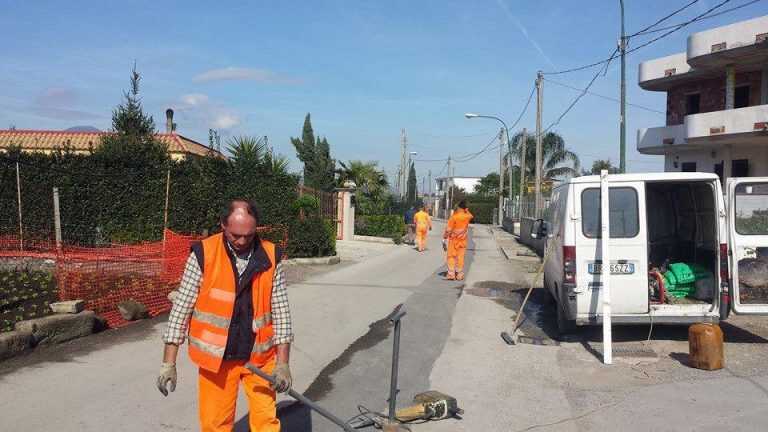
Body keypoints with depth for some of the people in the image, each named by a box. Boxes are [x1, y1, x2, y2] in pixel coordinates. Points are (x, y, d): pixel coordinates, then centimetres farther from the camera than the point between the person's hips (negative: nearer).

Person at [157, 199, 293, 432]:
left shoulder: (270, 257, -4)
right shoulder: (203, 254, -10)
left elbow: (281, 311, -1)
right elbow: (181, 308, -6)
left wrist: (283, 362, -5)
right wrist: (169, 362, -7)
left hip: (260, 355, 1)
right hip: (216, 357, -1)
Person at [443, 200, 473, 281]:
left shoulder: (454, 216, -16)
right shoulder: (467, 216, -4)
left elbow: (449, 229, -15)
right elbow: (471, 216, 23)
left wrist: (445, 236, -1)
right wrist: (466, 210, 11)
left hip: (453, 239, -3)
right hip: (462, 240, 3)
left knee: (451, 256, 3)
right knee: (460, 256, 8)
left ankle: (451, 274, -4)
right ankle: (460, 275, 9)